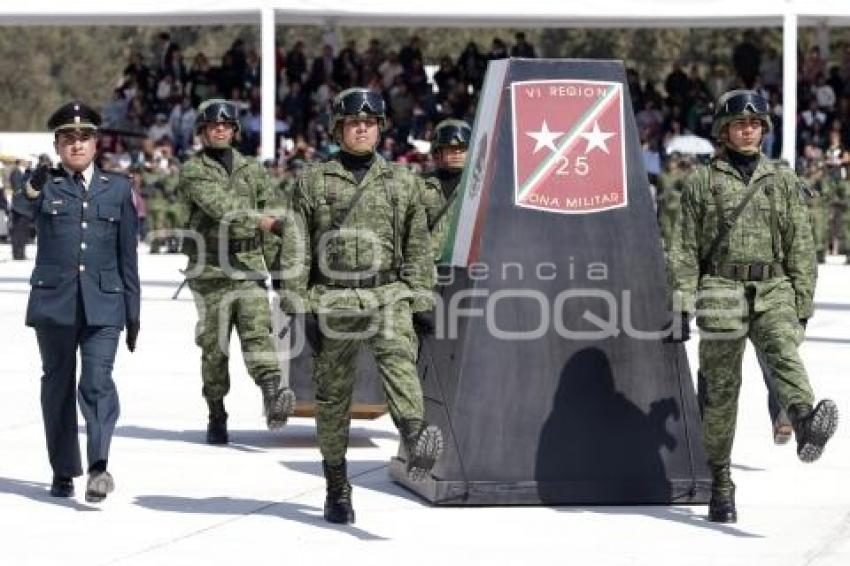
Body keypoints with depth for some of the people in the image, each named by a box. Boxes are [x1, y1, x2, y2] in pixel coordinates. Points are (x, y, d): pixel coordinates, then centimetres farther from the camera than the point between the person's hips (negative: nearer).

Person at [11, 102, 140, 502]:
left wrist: (133, 312, 11)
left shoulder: (117, 188, 10)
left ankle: (99, 466, -23)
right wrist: (32, 189, -45)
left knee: (98, 382, -15)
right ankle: (63, 472, 16)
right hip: (54, 302, 0)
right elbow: (22, 206, -21)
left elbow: (127, 255, 13)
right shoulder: (45, 186, 4)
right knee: (58, 386, 7)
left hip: (103, 304, 0)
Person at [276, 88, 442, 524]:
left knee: (399, 357, -30)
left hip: (388, 295, 0)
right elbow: (295, 250, 6)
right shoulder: (312, 182, 9)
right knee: (332, 396, 5)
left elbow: (417, 247, 15)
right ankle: (337, 488, 17)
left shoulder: (401, 181, 13)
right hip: (332, 300, 1)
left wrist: (420, 305, 8)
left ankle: (416, 440, -52)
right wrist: (298, 307, -2)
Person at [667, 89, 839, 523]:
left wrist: (803, 305, 10)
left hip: (773, 291, 0)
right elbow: (685, 248, 8)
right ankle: (720, 483, 9)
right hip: (721, 291, 0)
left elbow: (800, 247, 15)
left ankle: (806, 423, -56)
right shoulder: (702, 182, 9)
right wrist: (682, 304, 0)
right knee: (721, 388, -1)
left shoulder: (783, 181, 14)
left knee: (783, 353, -29)